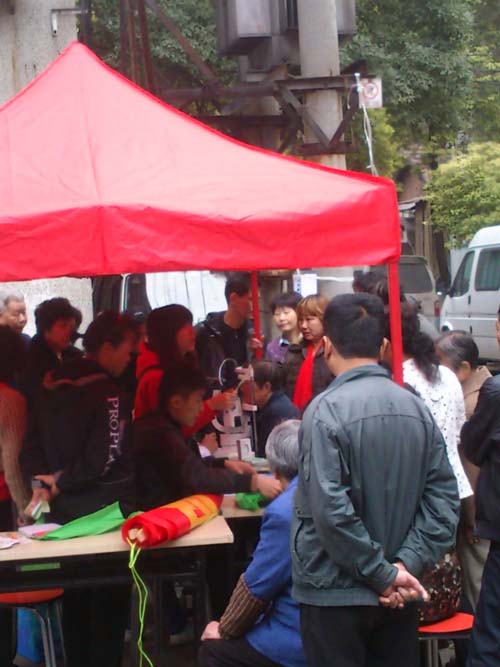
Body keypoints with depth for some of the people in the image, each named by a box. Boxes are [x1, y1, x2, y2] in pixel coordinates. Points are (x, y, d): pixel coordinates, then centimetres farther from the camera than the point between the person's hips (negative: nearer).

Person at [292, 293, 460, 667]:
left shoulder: (327, 410, -16)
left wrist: (384, 574, -14)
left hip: (335, 593, -5)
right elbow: (444, 498, -3)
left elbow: (330, 510, -22)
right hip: (397, 596, 5)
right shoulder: (416, 407, 1)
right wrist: (408, 563, -7)